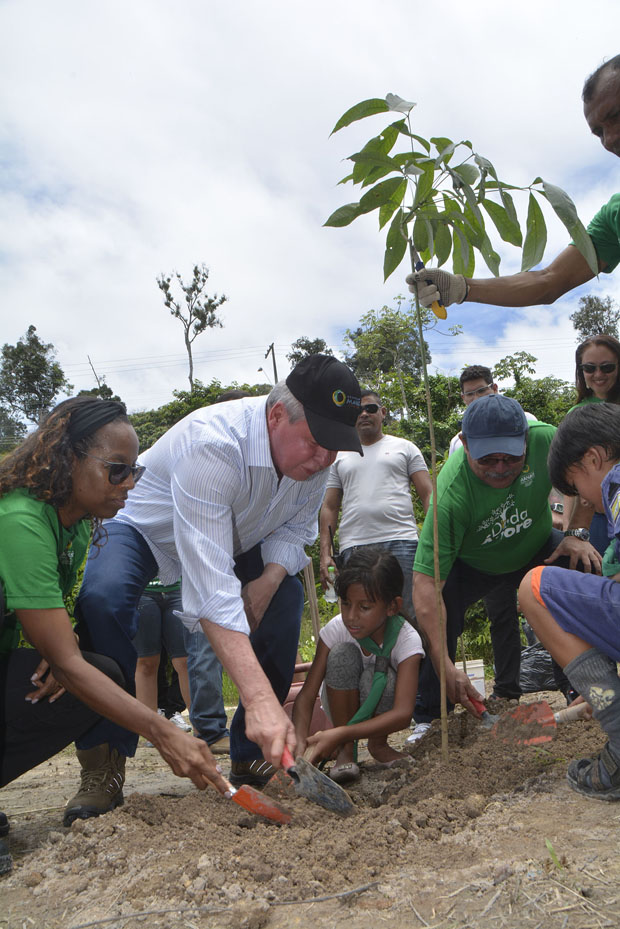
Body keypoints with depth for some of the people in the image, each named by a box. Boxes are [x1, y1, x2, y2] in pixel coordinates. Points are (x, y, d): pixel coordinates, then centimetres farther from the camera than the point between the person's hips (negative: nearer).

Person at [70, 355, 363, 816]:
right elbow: (211, 588, -49)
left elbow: (297, 528, -4)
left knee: (288, 597, -14)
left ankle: (252, 756, 1)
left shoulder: (316, 453, -20)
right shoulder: (211, 443, -43)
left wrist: (269, 579, -26)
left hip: (233, 538, 6)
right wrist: (259, 698, -55)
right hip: (147, 529, -5)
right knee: (102, 597, -34)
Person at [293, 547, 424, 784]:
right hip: (343, 703, 1)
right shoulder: (336, 629, -24)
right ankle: (346, 750, -16)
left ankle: (378, 745, -4)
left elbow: (403, 713, -38)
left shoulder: (407, 639, -29)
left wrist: (339, 734, -49)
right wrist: (300, 741, -44)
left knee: (375, 675, -35)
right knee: (343, 654, -30)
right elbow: (307, 695, -24)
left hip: (383, 707, -1)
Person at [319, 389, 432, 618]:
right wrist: (325, 553, 5)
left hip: (401, 542, -2)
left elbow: (428, 495, 8)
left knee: (412, 615, -5)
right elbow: (329, 507, 16)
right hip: (354, 547, 2)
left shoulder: (404, 447, 14)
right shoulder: (339, 457, 19)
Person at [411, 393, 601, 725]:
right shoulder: (451, 495, -41)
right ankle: (428, 720, -2)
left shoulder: (545, 438, -31)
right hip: (471, 561, -3)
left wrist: (577, 533, -17)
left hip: (536, 546, 3)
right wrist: (445, 665, -47)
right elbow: (426, 581, -43)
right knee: (432, 616, -24)